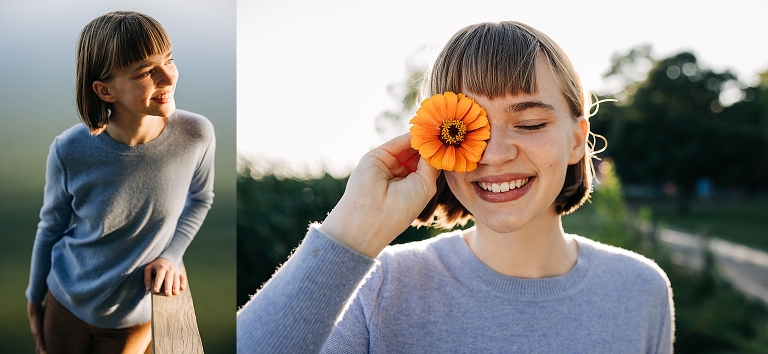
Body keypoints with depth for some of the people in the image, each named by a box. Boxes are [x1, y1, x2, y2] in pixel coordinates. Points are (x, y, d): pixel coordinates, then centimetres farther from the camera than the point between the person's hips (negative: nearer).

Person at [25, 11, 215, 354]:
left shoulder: (197, 135, -23)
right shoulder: (69, 151, -23)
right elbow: (51, 228, -5)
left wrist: (170, 254, -13)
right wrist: (34, 298, 7)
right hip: (66, 304, 0)